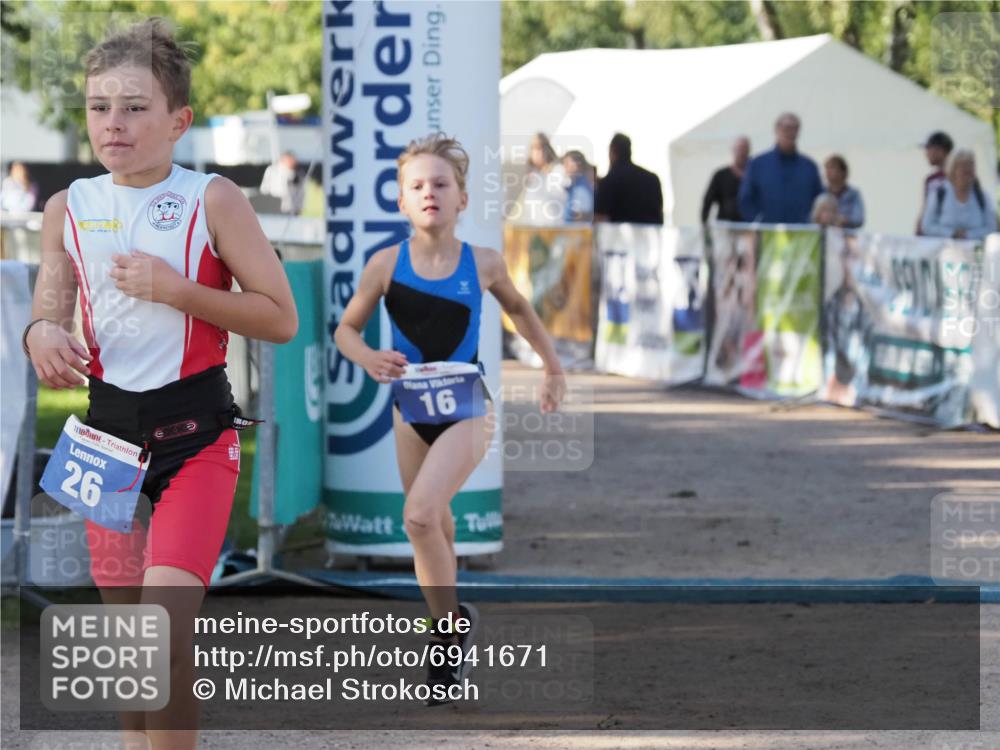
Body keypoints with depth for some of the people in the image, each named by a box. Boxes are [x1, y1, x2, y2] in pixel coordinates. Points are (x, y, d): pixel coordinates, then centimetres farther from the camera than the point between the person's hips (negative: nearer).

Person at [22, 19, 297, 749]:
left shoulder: (212, 201, -7)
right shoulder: (68, 209, 3)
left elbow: (280, 318, -8)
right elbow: (50, 314, 8)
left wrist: (174, 288, -18)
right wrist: (43, 335, -17)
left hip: (196, 432, -4)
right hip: (108, 426, 4)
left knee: (168, 620, -19)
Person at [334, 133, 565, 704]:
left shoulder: (483, 264, -8)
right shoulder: (387, 265, -8)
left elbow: (519, 308, 13)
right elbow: (347, 329, 3)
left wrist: (554, 368, 18)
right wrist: (369, 359, -18)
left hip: (467, 411, -3)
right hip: (412, 413, 3)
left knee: (420, 514, -23)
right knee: (434, 529, 15)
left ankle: (452, 625, -6)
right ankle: (451, 636, 34)